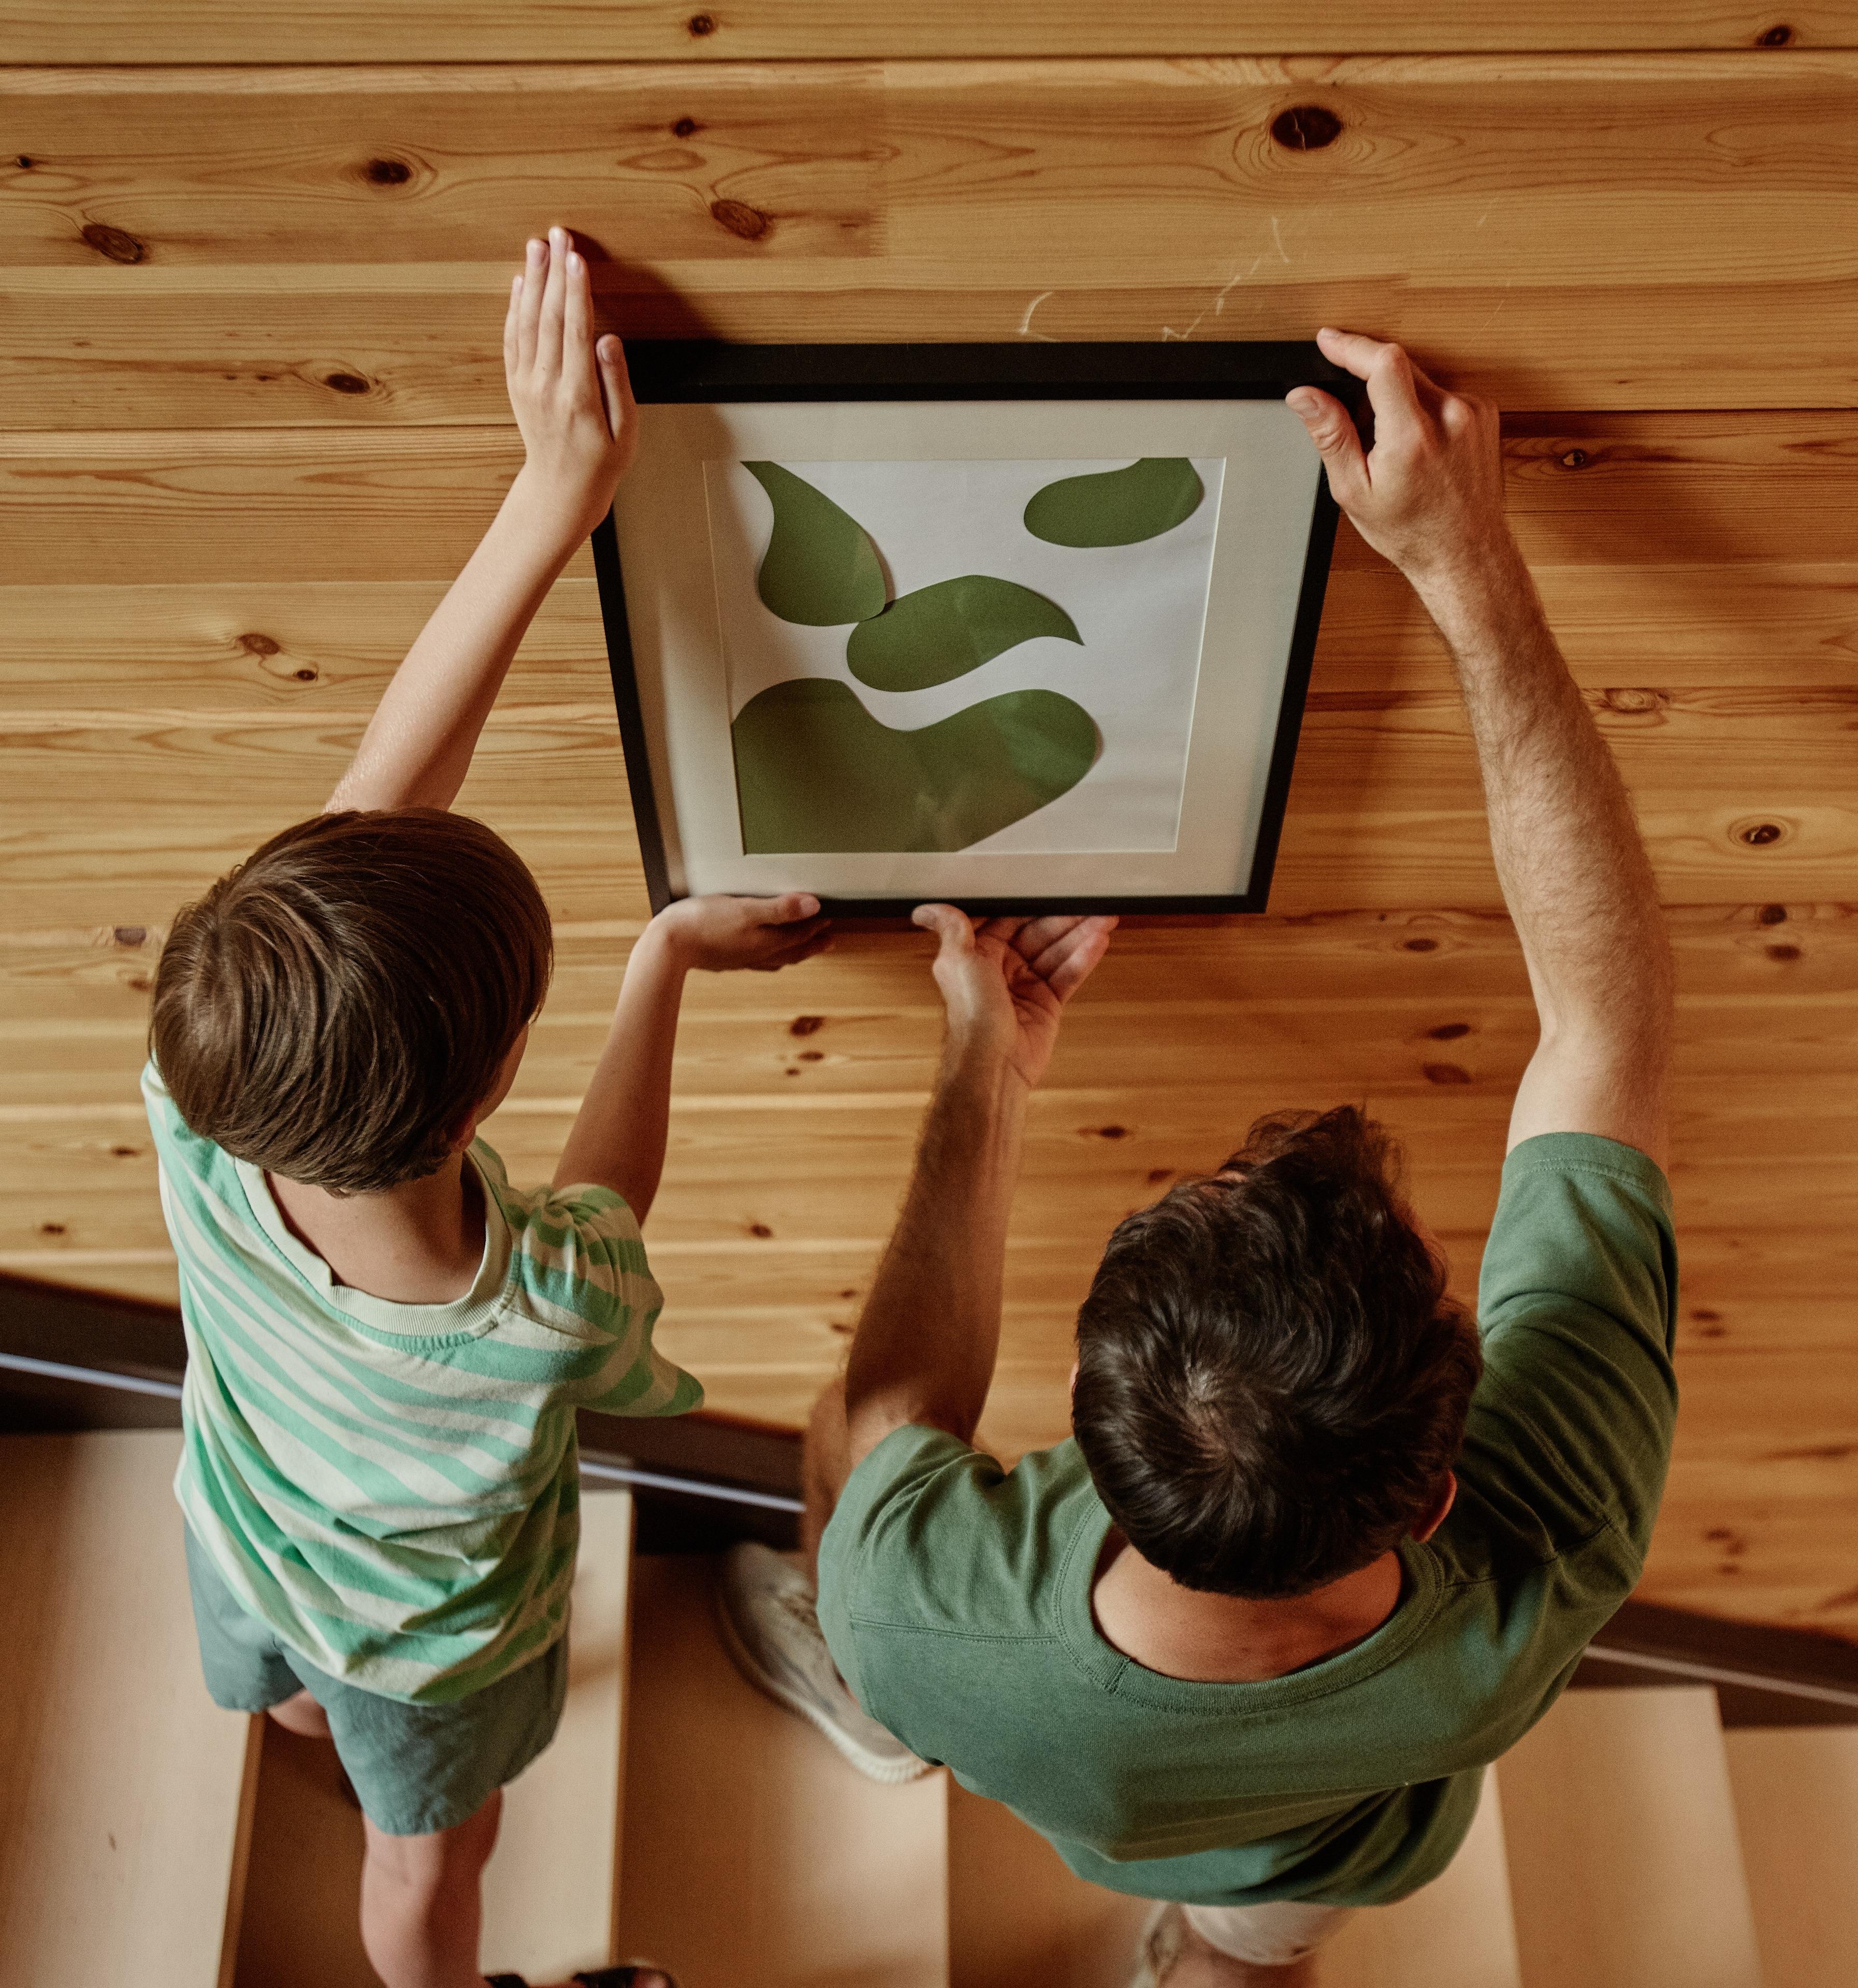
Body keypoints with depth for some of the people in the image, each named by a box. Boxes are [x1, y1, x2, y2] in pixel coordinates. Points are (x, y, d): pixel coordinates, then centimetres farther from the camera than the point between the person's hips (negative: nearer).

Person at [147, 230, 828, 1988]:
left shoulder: (201, 1135, -43)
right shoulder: (556, 1316, -50)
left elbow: (377, 790, -36)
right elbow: (601, 1206, -23)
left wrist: (553, 493, -35)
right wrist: (665, 956, -14)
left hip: (239, 1533, 4)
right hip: (428, 1636, -3)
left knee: (297, 1703, 40)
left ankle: (326, 1735, 77)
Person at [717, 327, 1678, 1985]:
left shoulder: (917, 1624, -50)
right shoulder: (1543, 1594, -50)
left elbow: (890, 1418, -23)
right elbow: (1610, 1001, -41)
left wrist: (988, 1067, -19)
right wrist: (1475, 565, -41)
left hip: (1066, 1781, -1)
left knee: (838, 1431, 26)